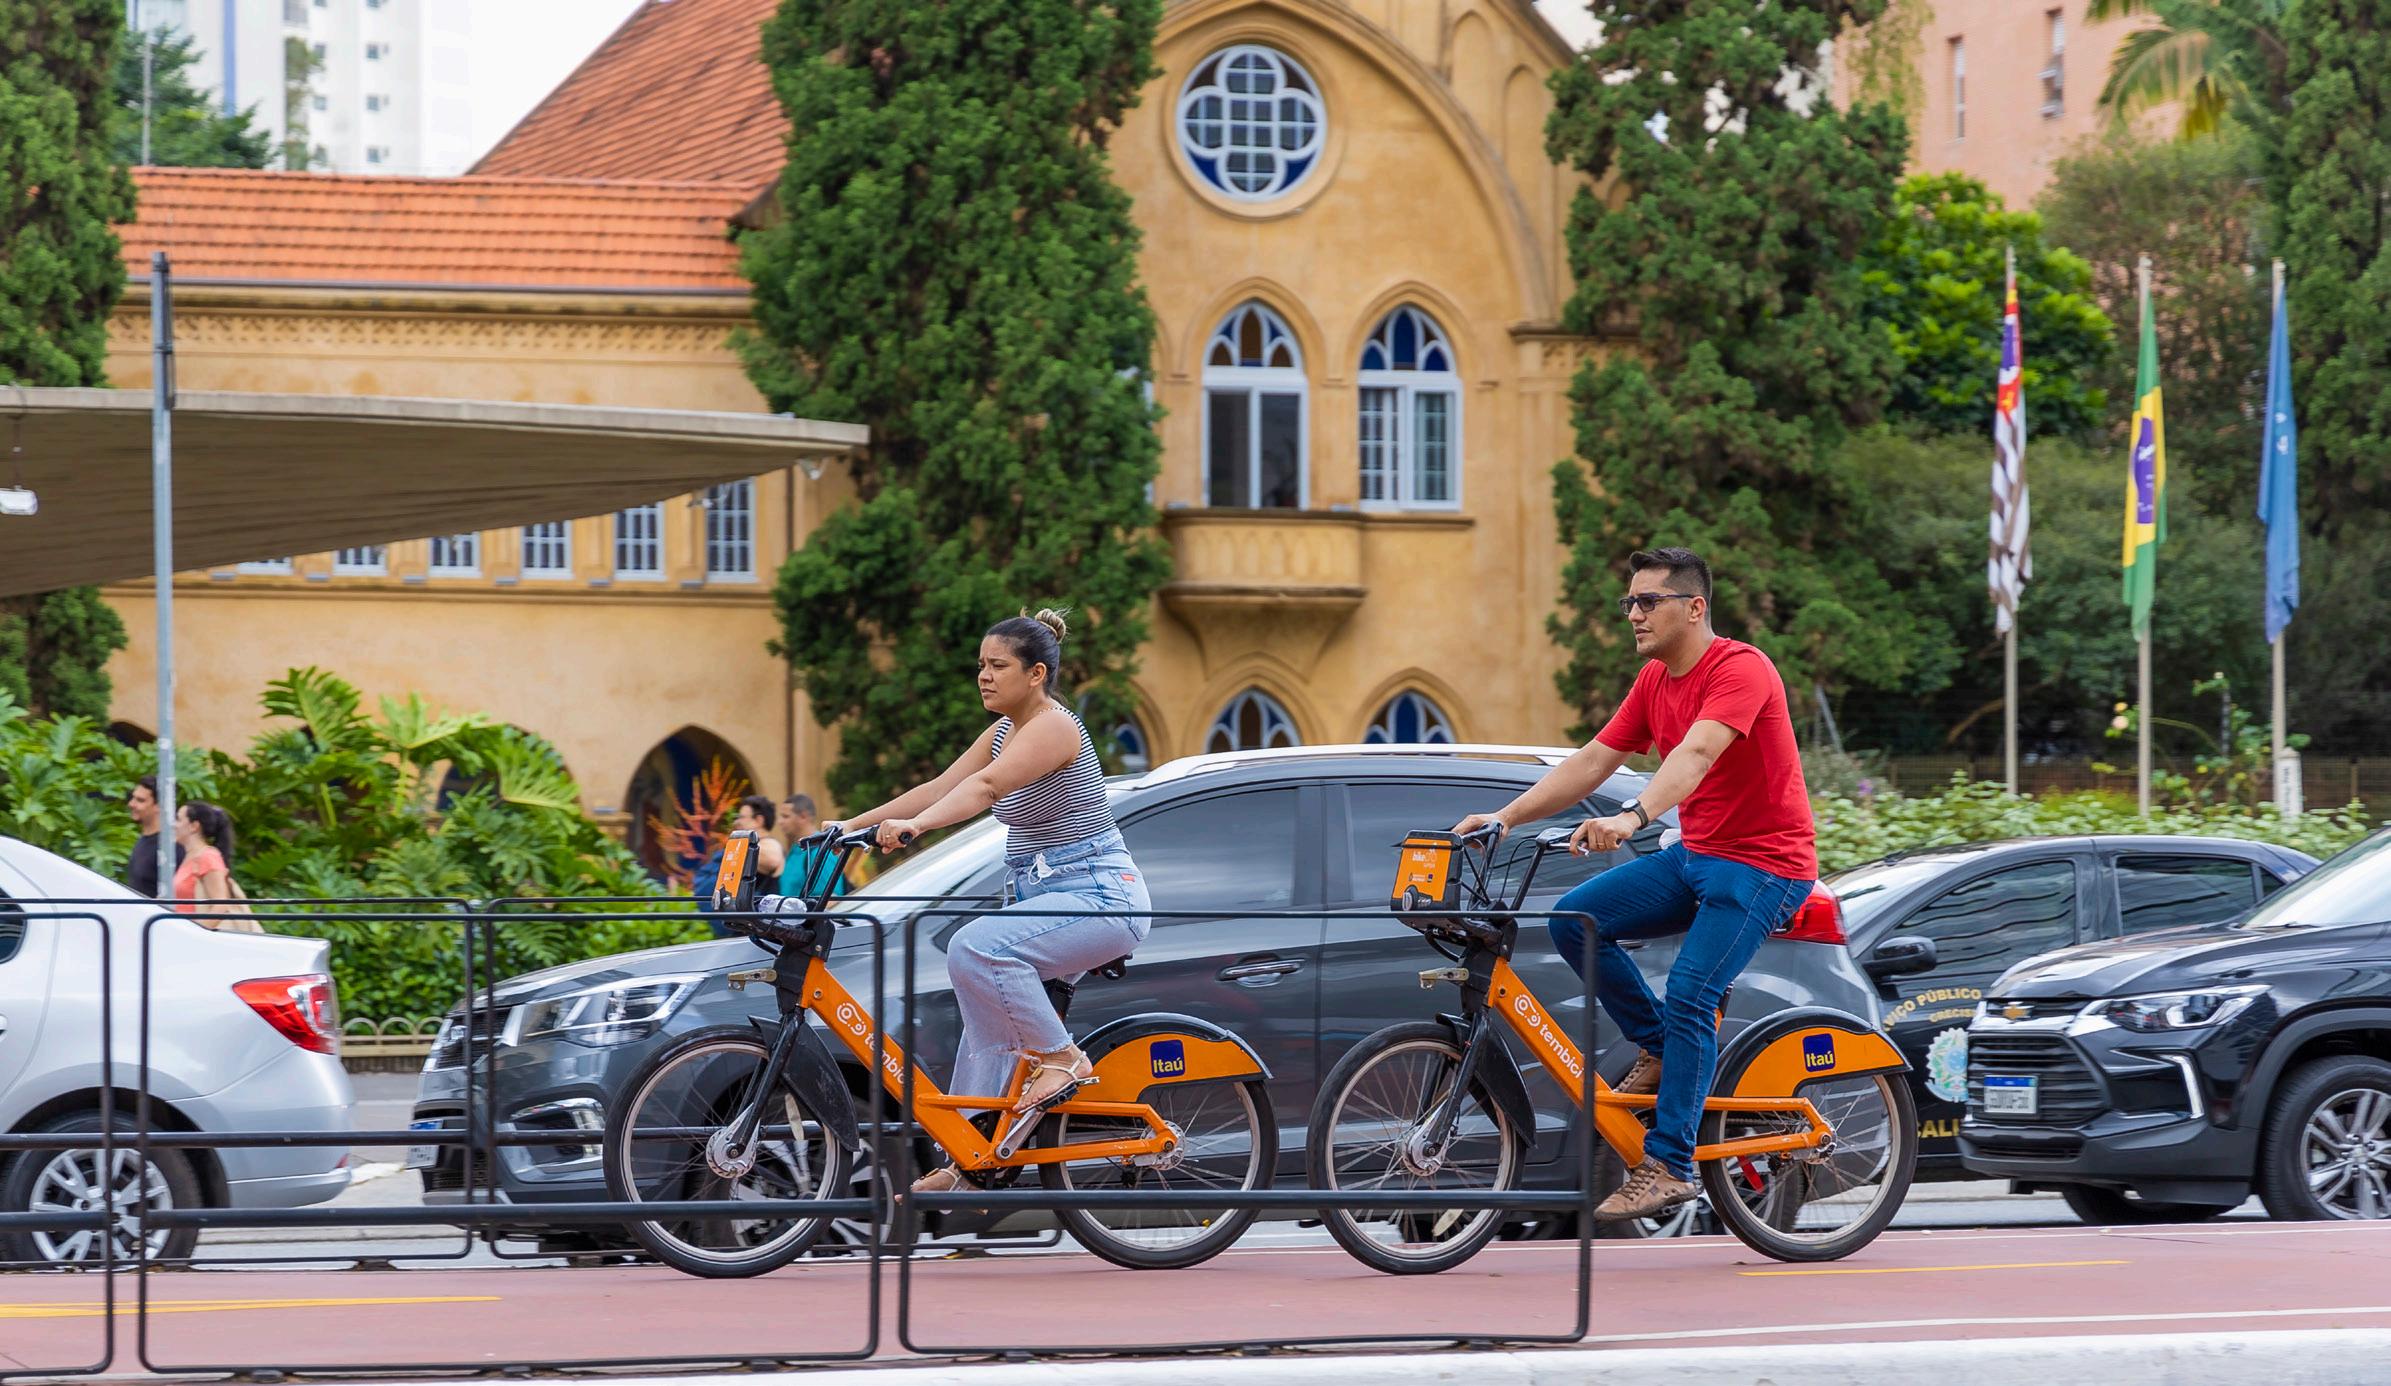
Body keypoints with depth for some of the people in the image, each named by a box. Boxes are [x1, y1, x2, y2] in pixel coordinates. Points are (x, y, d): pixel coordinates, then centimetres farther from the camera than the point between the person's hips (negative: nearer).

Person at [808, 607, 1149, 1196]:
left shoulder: (1054, 727, -16)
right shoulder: (1004, 731, 13)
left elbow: (985, 785, -33)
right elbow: (939, 787, 10)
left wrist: (915, 825, -46)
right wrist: (850, 827, 3)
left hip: (1100, 899, -10)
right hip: (1047, 898, 10)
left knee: (976, 948, -29)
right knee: (987, 1014, 3)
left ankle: (1061, 1058, -14)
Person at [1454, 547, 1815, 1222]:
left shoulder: (1739, 670, -19)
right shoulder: (1655, 681, 8)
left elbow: (1695, 753, -35)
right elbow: (1591, 761, 7)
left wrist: (1632, 817, -50)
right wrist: (1504, 818, -3)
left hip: (1763, 863, -8)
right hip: (1696, 854, 8)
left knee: (1689, 997, -21)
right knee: (1575, 919, -7)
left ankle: (1667, 1166, -16)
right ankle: (1659, 1050, 7)